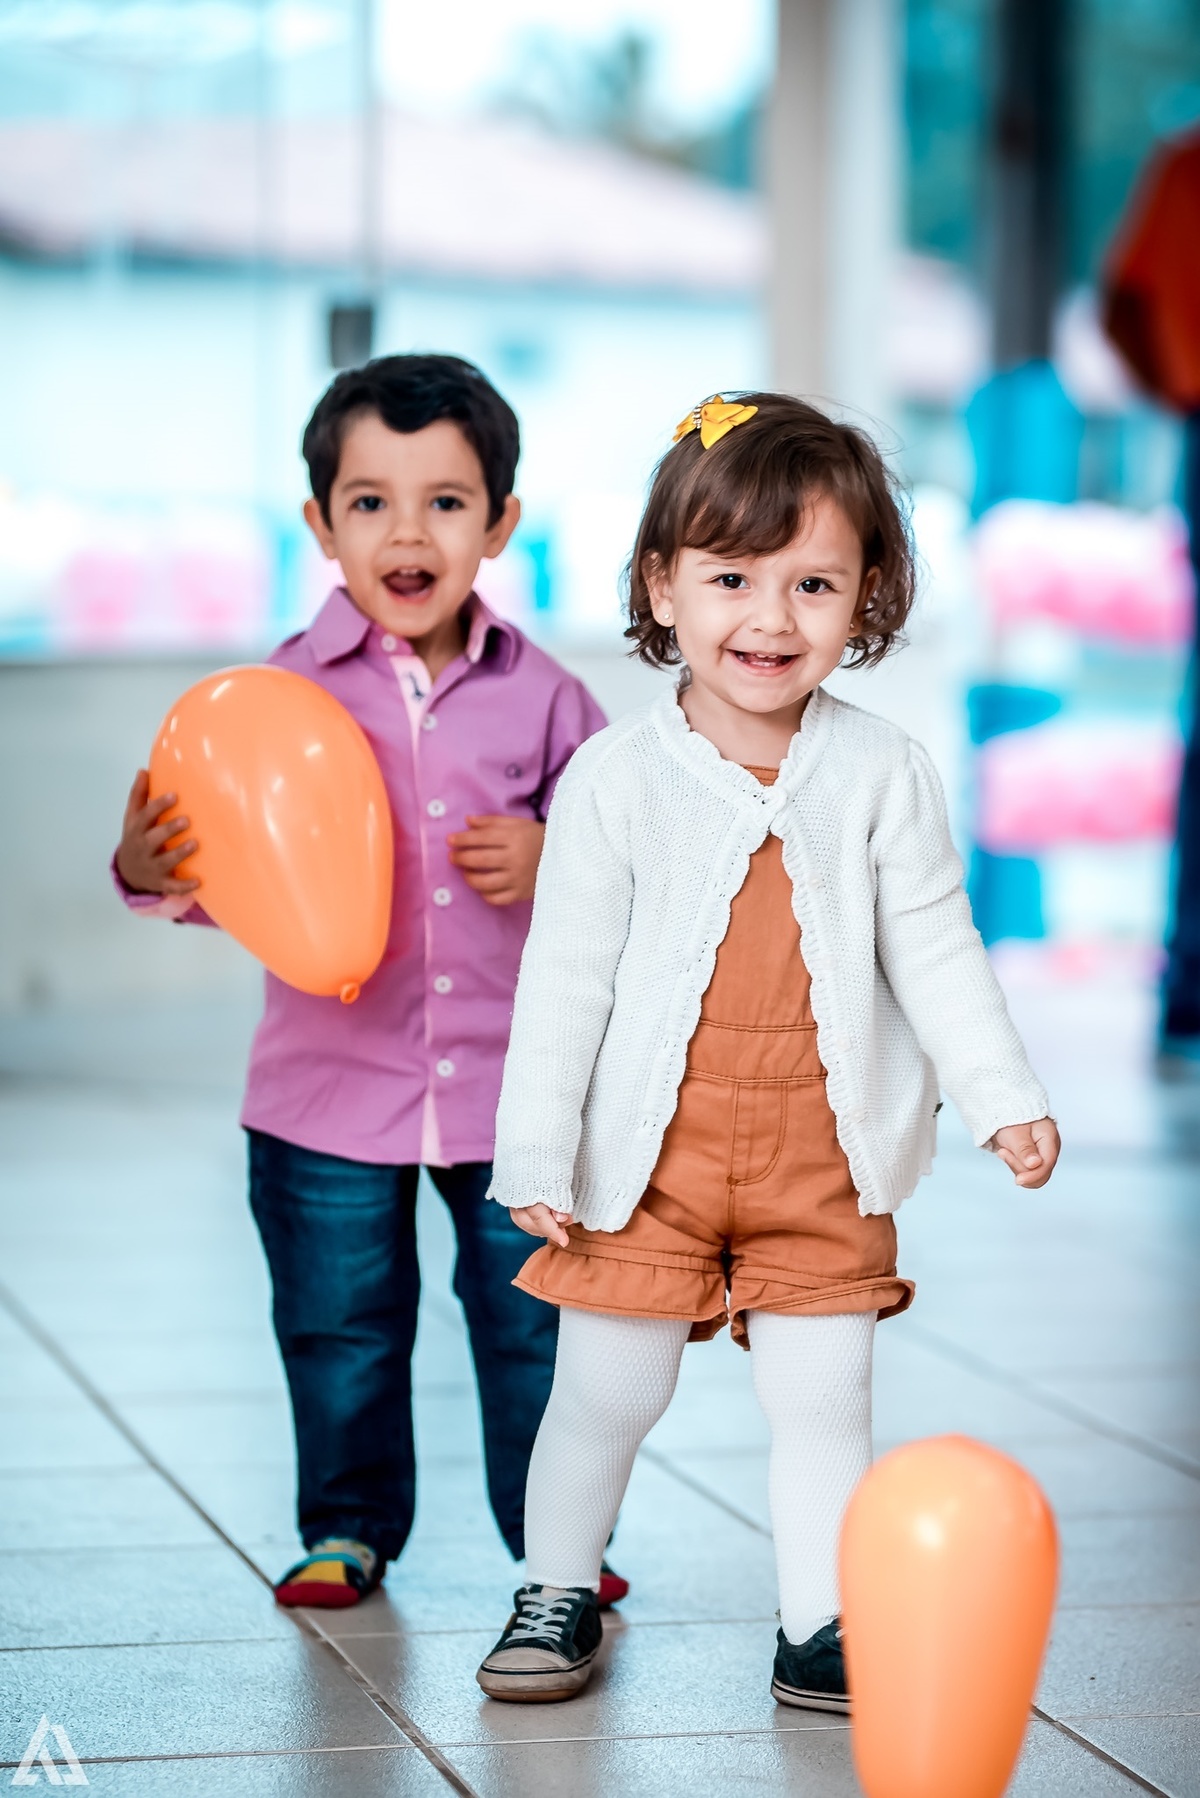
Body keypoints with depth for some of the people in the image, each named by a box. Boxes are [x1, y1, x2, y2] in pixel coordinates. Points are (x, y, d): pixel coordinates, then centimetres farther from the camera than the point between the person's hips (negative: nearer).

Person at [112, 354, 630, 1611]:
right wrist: (152, 871, -25)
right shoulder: (289, 690, -6)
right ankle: (348, 1529, 30)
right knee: (339, 1325, 12)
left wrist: (552, 860, -14)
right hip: (331, 1082, 0)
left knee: (537, 1318, 9)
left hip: (514, 1077, 0)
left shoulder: (540, 695, -2)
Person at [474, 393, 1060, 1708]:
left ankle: (821, 1631, 16)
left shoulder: (883, 775, -2)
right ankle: (558, 1593, 27)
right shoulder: (616, 778, -7)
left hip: (822, 1163, 1)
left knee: (824, 1400, 5)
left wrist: (1003, 1099, -5)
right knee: (606, 1392, 7)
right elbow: (565, 974, -5)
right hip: (650, 1154, -1)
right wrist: (537, 1155, -7)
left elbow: (934, 952, 3)